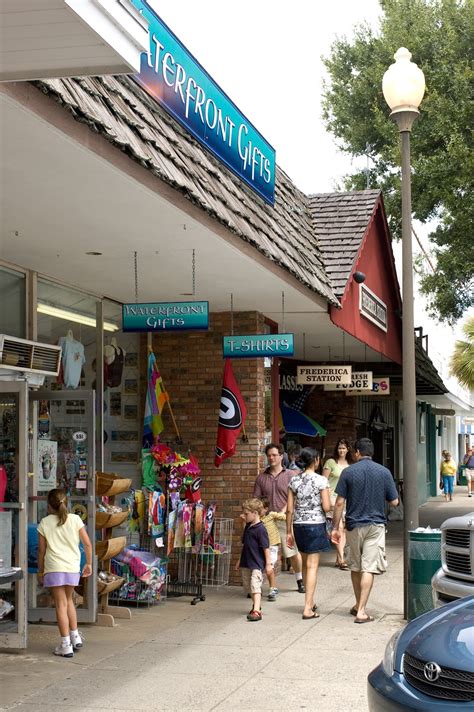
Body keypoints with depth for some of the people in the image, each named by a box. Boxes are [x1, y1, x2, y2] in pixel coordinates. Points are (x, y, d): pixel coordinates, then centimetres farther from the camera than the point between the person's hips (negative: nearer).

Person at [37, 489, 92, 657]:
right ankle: (75, 637, 25)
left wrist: (40, 571, 12)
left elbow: (41, 550, 1)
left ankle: (66, 645, -1)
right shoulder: (75, 519, 2)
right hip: (73, 567, 3)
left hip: (54, 568, -3)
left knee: (61, 604, 0)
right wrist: (88, 563, 14)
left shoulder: (45, 523, -2)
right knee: (68, 600, 23)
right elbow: (87, 544, 1)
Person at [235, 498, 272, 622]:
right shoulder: (248, 527, 10)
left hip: (257, 564, -9)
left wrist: (268, 564, -16)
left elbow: (266, 547, -16)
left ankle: (256, 611, -25)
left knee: (255, 586, -17)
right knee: (248, 586, 18)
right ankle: (256, 605, 36)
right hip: (246, 563, 9)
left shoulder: (260, 529, -16)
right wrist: (241, 561, 24)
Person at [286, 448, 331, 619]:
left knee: (306, 564, 19)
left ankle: (311, 602, 32)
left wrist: (289, 531, 10)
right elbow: (326, 507, -13)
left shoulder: (294, 480, 2)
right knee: (312, 566, -2)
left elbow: (290, 509, 3)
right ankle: (308, 609, -5)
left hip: (299, 525, 5)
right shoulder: (321, 480, -10)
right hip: (316, 524, -5)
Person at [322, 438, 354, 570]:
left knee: (344, 529, 5)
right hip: (334, 496, -5)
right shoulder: (331, 462, 0)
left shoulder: (350, 465, 14)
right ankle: (341, 559, -13)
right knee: (339, 527, -12)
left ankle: (338, 559, 12)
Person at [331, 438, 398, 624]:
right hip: (376, 525, -1)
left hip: (353, 525, 1)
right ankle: (361, 611, -8)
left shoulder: (348, 472, -4)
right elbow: (394, 502, 0)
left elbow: (339, 502, -5)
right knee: (369, 568, -2)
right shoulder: (384, 472, -2)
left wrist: (335, 527, 1)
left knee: (355, 567, 17)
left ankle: (358, 605, 29)